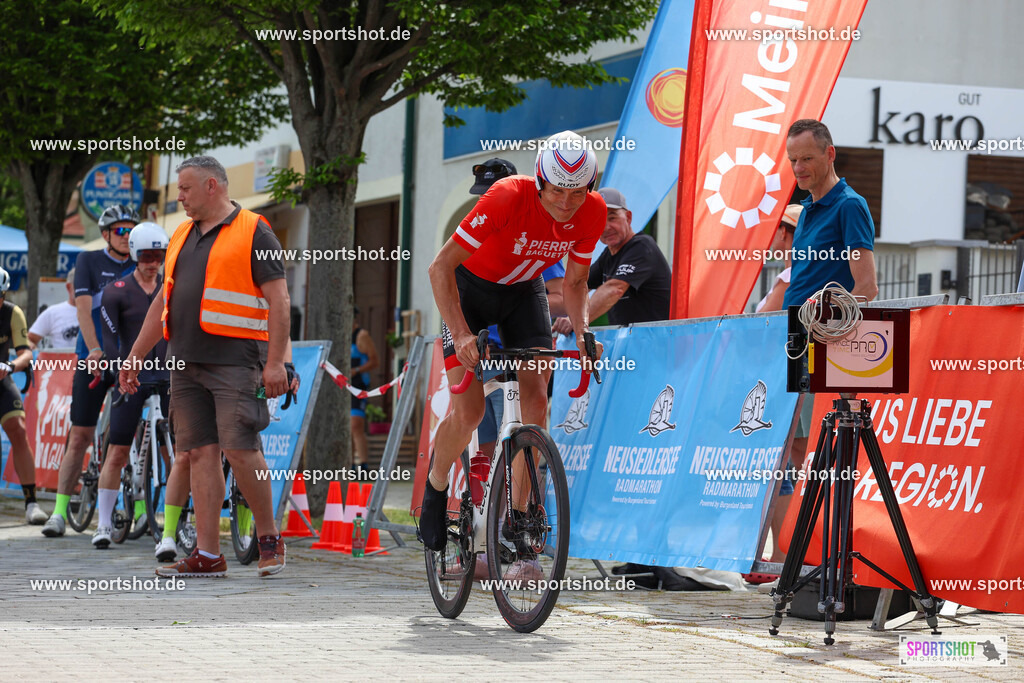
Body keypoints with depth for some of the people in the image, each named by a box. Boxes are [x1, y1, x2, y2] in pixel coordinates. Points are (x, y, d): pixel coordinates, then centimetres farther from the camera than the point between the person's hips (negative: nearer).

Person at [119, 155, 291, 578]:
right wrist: (136, 355, 21)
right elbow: (163, 301, 25)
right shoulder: (182, 236, 19)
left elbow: (279, 298, -8)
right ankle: (207, 555, 3)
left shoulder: (253, 233, -2)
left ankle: (269, 537, 6)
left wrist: (276, 362, -15)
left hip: (235, 361, -7)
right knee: (199, 453, 3)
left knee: (240, 450, -12)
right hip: (186, 362, 7)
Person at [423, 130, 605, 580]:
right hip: (471, 287, -4)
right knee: (469, 409, -14)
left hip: (523, 292, 4)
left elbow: (574, 282, -3)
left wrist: (582, 332, -21)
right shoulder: (509, 197, -35)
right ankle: (435, 488, 16)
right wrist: (461, 334, -40)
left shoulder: (592, 211, -20)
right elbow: (440, 267, -31)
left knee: (535, 400, -14)